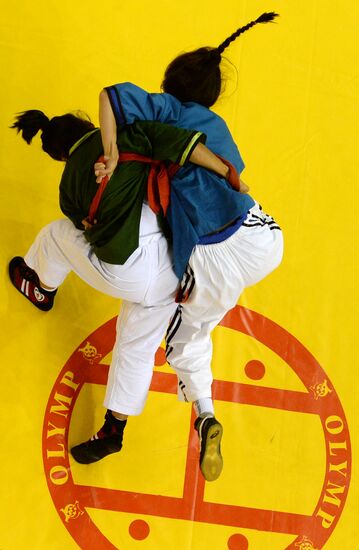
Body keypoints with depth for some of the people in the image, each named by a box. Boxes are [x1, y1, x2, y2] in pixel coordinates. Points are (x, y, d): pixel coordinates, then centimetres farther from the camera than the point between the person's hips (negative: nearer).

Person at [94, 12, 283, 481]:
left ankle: (205, 414, 4)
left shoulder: (171, 111, -1)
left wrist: (111, 156, -13)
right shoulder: (217, 125, 17)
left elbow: (111, 94, -12)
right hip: (264, 242, 5)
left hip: (215, 267, -5)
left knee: (186, 334, 20)